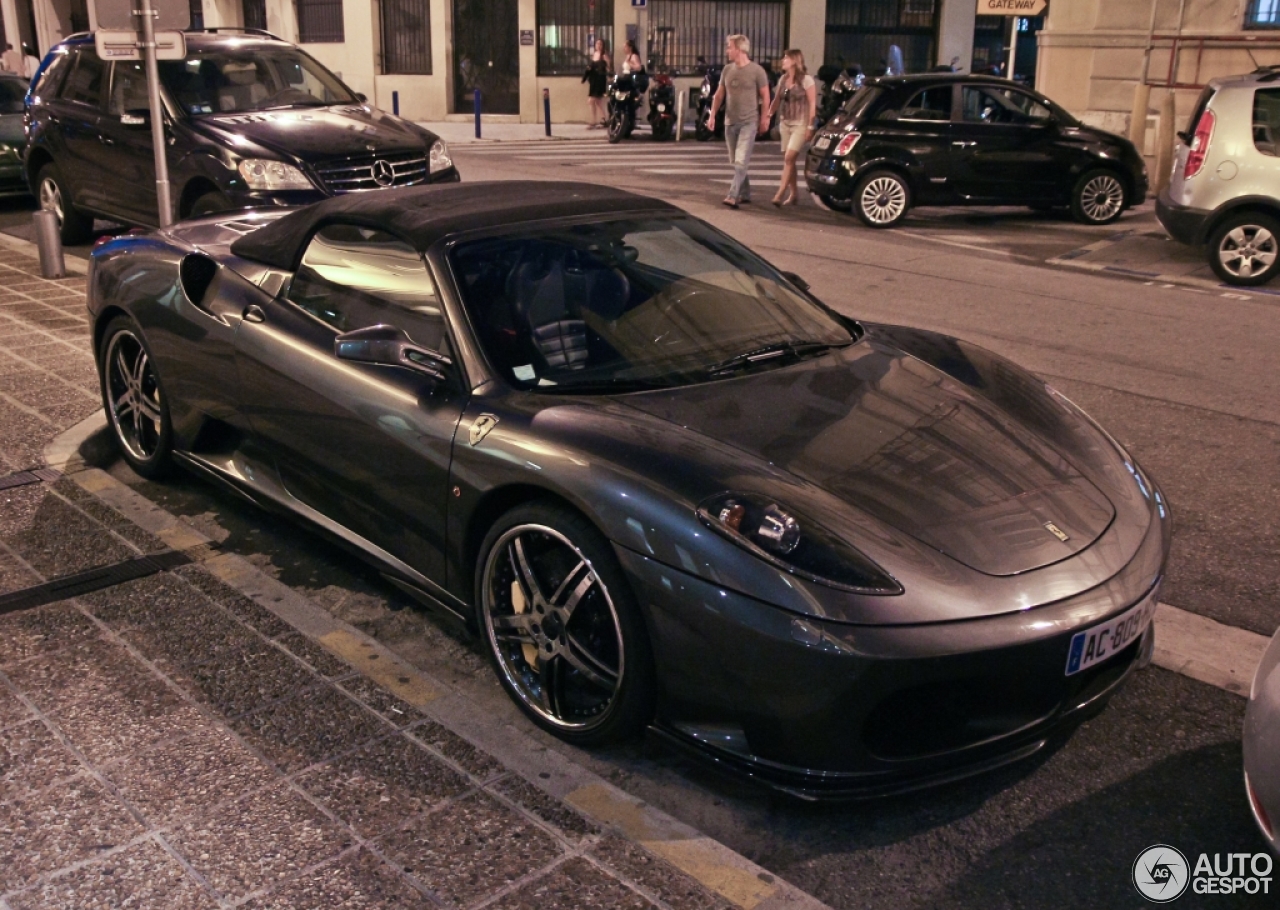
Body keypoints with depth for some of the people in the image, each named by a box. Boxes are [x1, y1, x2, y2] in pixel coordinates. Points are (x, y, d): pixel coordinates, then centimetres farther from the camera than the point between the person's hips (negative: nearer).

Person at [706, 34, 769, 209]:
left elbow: (765, 96, -3)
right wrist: (712, 115, 6)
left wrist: (764, 119, -6)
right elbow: (719, 95, 13)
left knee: (741, 160, -13)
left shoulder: (756, 70, -6)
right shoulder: (727, 70, 8)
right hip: (730, 122, 6)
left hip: (749, 122, -6)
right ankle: (745, 193, 22)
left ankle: (733, 196, -19)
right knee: (735, 161, 11)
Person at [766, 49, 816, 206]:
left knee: (789, 158, -14)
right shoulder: (783, 79, 9)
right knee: (788, 159, 8)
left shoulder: (806, 79, -9)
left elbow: (812, 104, -10)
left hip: (800, 124, -7)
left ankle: (780, 193, -15)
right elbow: (777, 100, 16)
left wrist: (810, 126, -14)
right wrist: (768, 115, 3)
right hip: (785, 123, 7)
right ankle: (794, 193, 18)